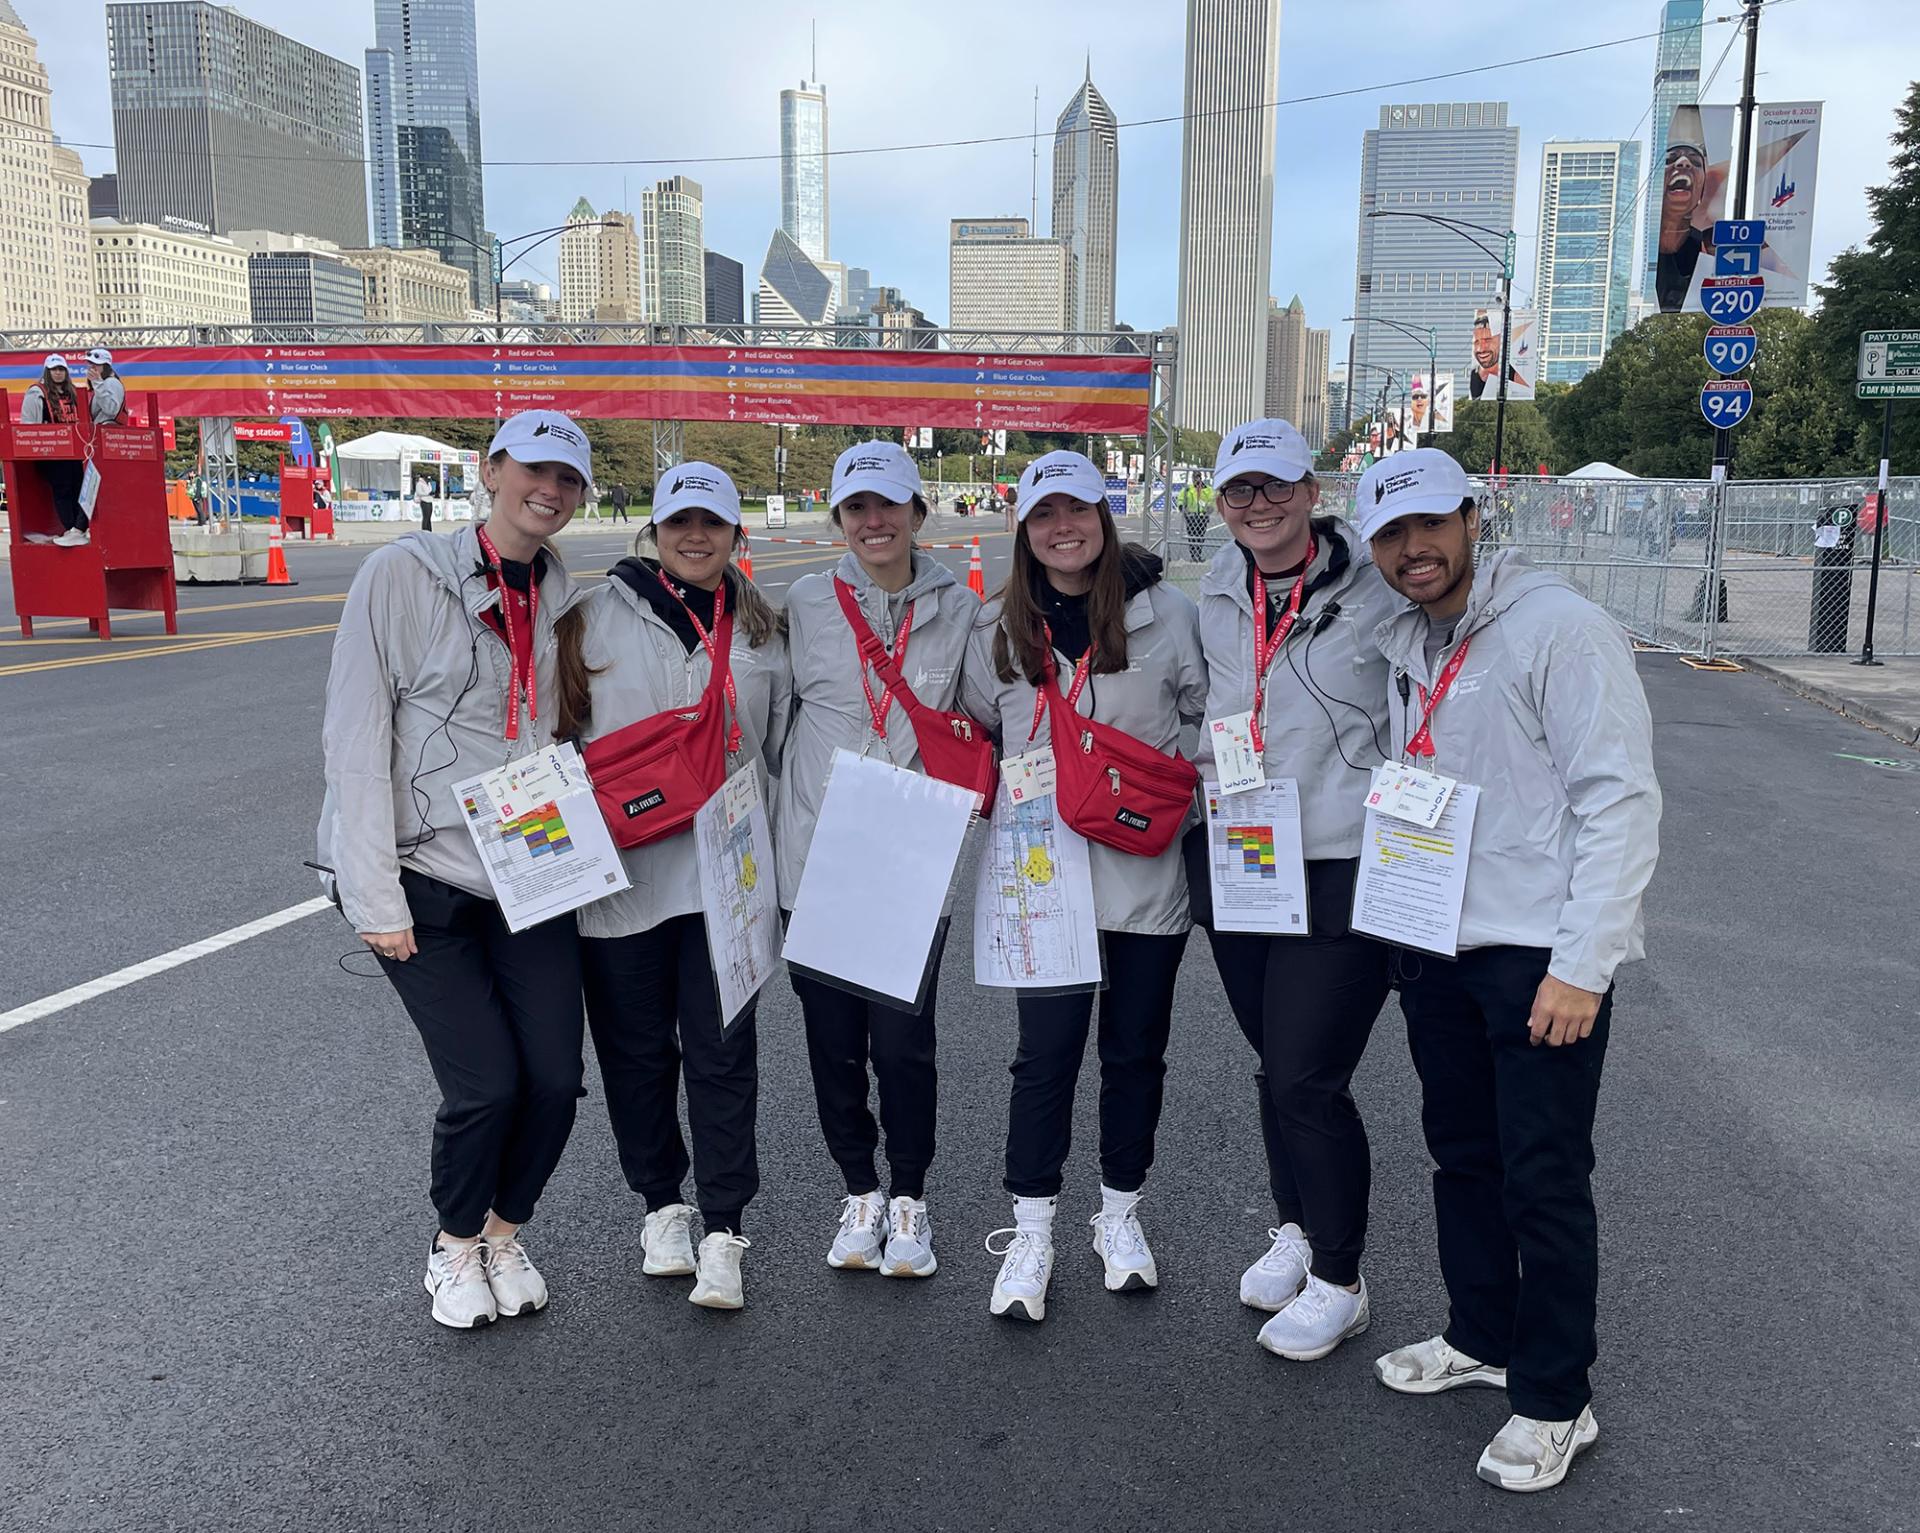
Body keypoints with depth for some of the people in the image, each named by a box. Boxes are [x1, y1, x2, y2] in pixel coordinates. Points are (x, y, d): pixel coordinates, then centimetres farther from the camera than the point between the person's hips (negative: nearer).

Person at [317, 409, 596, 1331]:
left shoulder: (566, 601, 7)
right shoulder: (403, 575, -8)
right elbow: (355, 739, -10)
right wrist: (375, 895, -14)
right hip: (423, 875, -4)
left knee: (555, 1078, 0)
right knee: (485, 1083, -7)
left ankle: (503, 1235, 29)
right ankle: (454, 1246, 23)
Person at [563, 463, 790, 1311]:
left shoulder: (760, 629, 10)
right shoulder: (600, 614, 2)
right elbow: (558, 728, 5)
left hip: (725, 873, 1)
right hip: (621, 868, -1)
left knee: (721, 1051, 1)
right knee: (637, 1050, 10)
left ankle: (723, 1231, 12)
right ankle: (662, 1207, 29)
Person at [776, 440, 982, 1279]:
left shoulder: (957, 606, 4)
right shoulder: (804, 604, 4)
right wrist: (770, 822, 6)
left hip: (915, 858, -1)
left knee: (902, 1041, -2)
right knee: (832, 1038, 8)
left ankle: (909, 1197, 21)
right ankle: (860, 1193, 28)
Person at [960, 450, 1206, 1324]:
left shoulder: (1166, 613, -2)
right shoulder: (997, 629, 5)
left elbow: (1210, 719, 7)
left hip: (1146, 869, 0)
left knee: (1135, 1048, 11)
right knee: (1046, 1052, 1)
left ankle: (1120, 1215, 30)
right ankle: (1031, 1232, 16)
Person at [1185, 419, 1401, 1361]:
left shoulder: (1376, 591, -10)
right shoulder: (1217, 595, 7)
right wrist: (1202, 763, 10)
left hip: (1341, 871, -6)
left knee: (1307, 1080, -5)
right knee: (1273, 1067, 18)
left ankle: (1338, 1282, 16)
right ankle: (1294, 1230, 39)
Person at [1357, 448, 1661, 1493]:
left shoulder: (1559, 628, -14)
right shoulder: (1406, 645, 10)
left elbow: (1621, 801, -17)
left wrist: (1582, 965, -19)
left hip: (1542, 953, -7)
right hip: (1437, 945, 7)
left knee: (1543, 1180, 0)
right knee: (1462, 1154, 17)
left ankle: (1553, 1400, 17)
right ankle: (1482, 1337, 36)